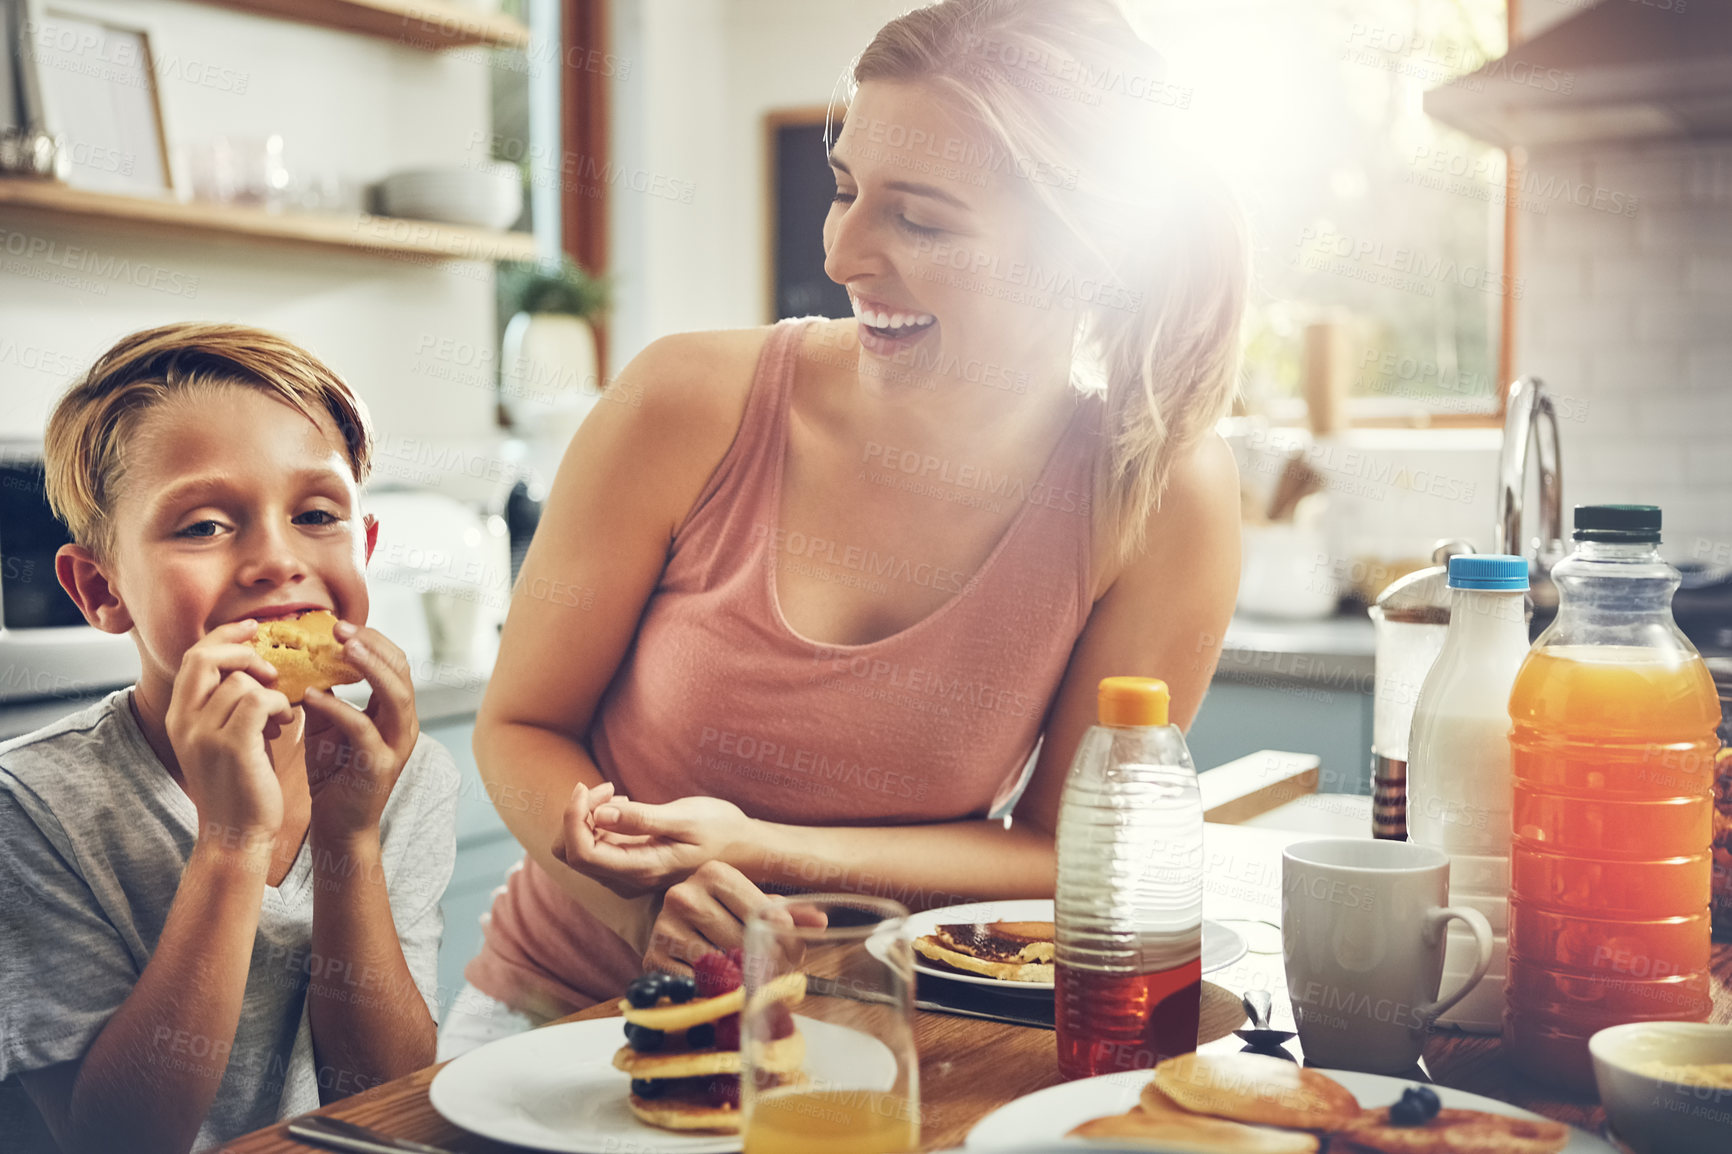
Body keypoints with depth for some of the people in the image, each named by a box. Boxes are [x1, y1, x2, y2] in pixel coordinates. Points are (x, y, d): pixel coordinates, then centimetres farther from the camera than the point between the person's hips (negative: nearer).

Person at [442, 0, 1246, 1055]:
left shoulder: (1167, 494, -14)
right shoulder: (692, 406, -14)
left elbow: (1069, 857, -6)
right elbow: (521, 728, -3)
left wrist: (762, 854, -21)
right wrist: (644, 900, -24)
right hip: (566, 1001, 0)